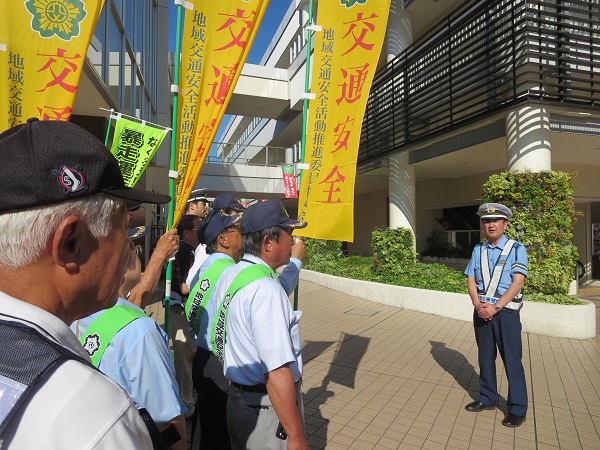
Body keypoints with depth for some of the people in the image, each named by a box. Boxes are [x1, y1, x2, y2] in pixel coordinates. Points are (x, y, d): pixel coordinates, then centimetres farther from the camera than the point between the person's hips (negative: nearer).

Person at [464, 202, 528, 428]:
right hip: (481, 311, 4)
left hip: (506, 311, -4)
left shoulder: (516, 249, -6)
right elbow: (471, 280, 4)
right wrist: (478, 305, -11)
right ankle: (487, 399, 30)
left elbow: (517, 282, -14)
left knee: (512, 361, 3)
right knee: (485, 357, 14)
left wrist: (495, 307, -20)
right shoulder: (478, 249, 7)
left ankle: (518, 409, 17)